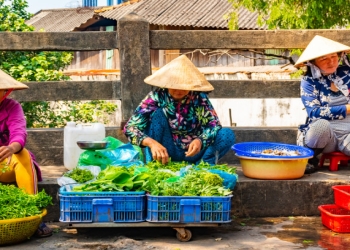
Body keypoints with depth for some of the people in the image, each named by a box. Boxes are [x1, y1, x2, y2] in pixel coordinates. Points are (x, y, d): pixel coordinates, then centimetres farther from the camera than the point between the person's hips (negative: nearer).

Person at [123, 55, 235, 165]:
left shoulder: (199, 98, -11)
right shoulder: (157, 97, -15)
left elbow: (214, 125, -12)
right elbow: (130, 127, -21)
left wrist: (200, 140, -34)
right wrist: (151, 142, -41)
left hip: (193, 152, 1)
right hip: (166, 153, -1)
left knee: (227, 134, -18)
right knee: (157, 114, -23)